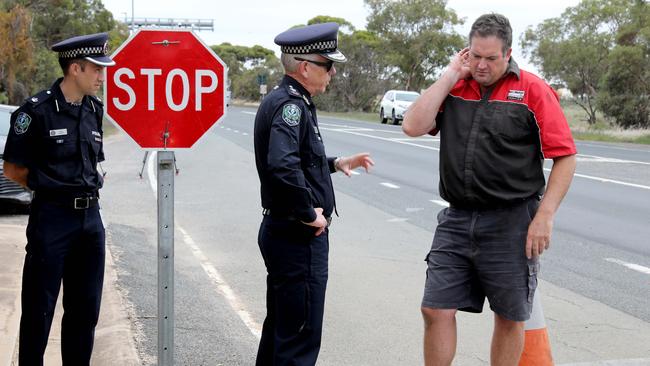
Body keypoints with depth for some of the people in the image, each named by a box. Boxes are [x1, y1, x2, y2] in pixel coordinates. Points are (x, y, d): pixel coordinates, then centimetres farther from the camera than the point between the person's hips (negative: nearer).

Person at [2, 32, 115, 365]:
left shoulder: (94, 109, 9)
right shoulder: (37, 110, -11)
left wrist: (93, 183, 8)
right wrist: (50, 187, -2)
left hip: (90, 216, 6)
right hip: (52, 218, -6)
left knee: (85, 308, 13)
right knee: (39, 308, 2)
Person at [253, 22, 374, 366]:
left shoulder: (282, 100, 13)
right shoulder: (290, 105, -20)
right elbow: (283, 166, -36)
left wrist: (335, 164, 17)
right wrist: (309, 213, -24)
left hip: (279, 231, 11)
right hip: (299, 237, -11)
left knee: (279, 326, 22)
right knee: (300, 338, -2)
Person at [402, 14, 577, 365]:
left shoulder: (533, 91, -5)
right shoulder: (453, 88, 6)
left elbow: (565, 156, -6)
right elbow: (413, 126, -7)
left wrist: (544, 217, -12)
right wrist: (451, 75, -5)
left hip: (511, 224, -3)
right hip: (456, 220, 3)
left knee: (510, 318, 9)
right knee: (436, 310, 3)